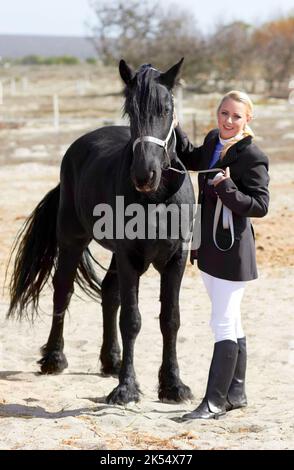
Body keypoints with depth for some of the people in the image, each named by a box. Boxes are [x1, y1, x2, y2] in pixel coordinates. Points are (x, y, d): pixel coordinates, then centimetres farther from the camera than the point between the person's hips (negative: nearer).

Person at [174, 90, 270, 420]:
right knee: (230, 324, 18)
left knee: (223, 325, -6)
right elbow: (190, 159, 29)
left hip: (231, 249, -9)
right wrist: (174, 129, 18)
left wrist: (227, 188, -29)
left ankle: (215, 401, -2)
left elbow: (260, 205, -19)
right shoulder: (213, 141, 8)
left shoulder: (252, 157, -16)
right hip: (209, 245, 9)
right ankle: (235, 392, 28)